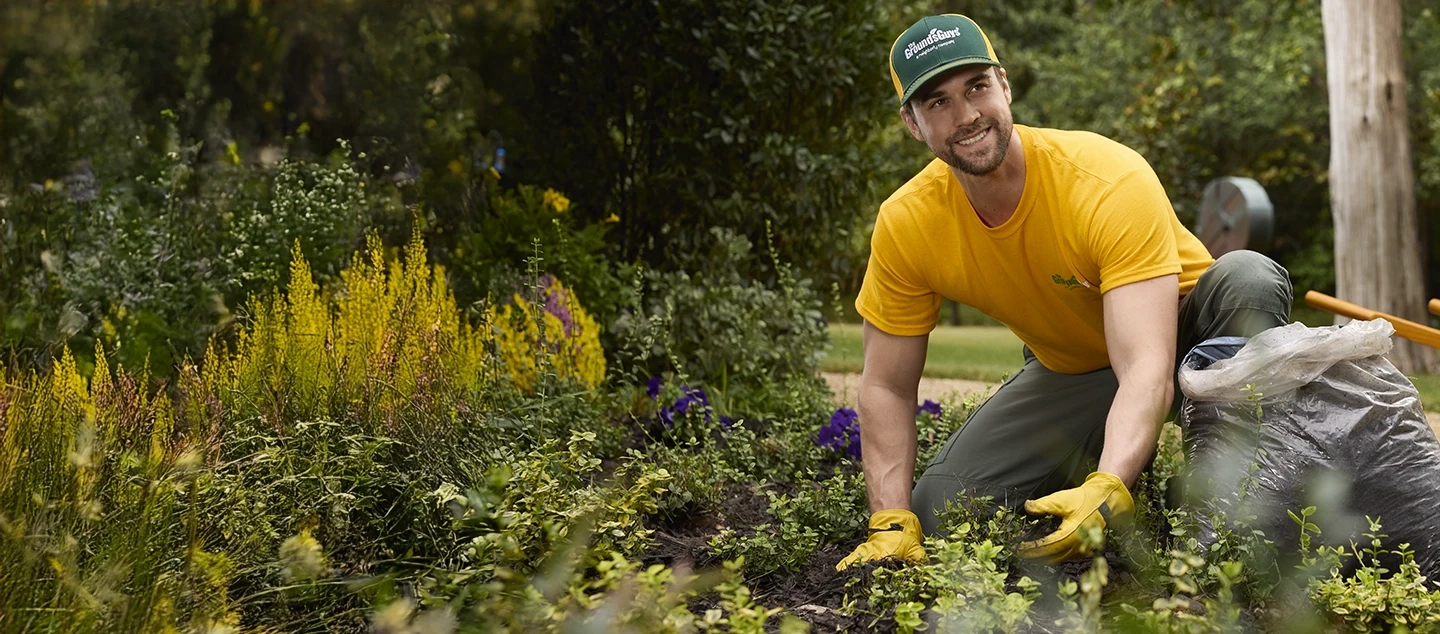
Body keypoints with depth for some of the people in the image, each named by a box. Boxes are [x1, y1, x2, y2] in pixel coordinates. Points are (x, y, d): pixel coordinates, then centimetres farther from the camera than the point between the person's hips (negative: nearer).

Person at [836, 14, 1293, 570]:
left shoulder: (1112, 181, -33)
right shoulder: (907, 223, -19)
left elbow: (1147, 371, -42)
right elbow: (886, 388, -9)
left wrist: (1107, 491, -59)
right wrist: (892, 525, -21)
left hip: (1182, 335, -3)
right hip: (1066, 372, 3)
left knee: (1249, 278, -36)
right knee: (937, 511, -16)